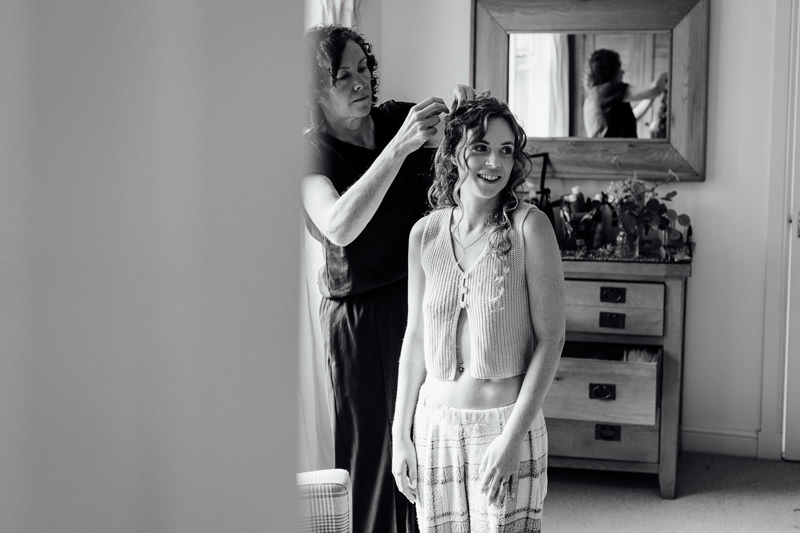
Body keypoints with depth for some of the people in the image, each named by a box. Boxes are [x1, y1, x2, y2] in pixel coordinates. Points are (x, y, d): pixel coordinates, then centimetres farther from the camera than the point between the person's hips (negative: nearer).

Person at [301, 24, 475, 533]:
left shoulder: (399, 117, 2)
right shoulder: (313, 153, -8)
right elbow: (339, 227, -28)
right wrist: (400, 146, -33)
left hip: (424, 295, 3)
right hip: (359, 314, -3)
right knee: (371, 439, 1)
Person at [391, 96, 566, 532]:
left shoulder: (529, 227, -8)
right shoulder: (425, 234, 3)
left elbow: (550, 338, -8)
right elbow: (415, 338, 10)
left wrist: (513, 435, -13)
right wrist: (400, 435, 8)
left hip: (506, 424, -3)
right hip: (435, 426, 3)